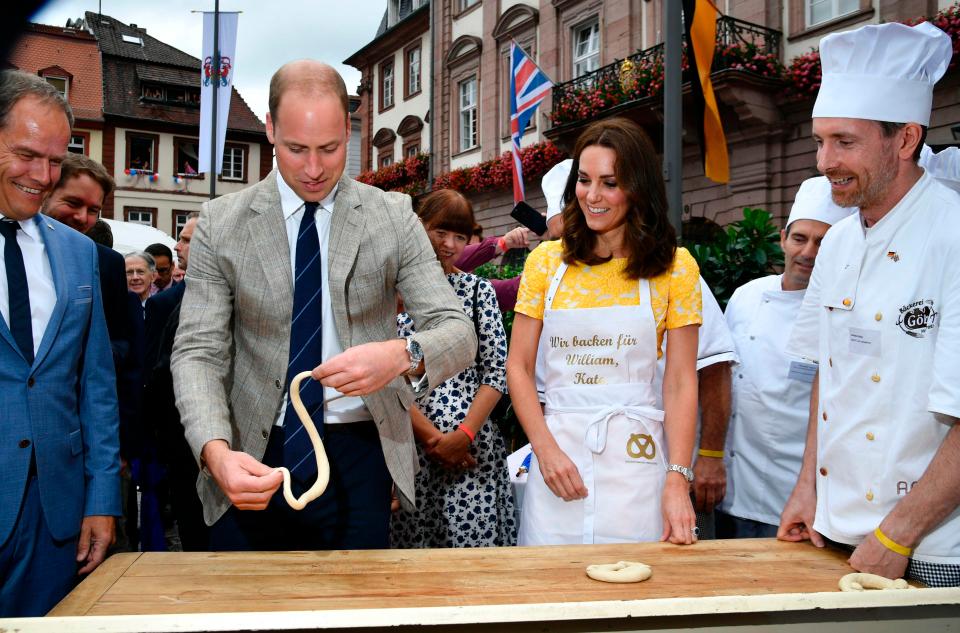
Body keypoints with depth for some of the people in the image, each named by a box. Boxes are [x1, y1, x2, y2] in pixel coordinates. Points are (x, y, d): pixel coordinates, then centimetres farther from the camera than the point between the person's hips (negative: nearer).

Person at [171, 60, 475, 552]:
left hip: (359, 456, 0)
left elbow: (458, 332, -7)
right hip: (253, 461, 0)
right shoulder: (219, 224, -2)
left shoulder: (393, 217, -2)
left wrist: (403, 355, -31)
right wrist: (216, 451, -25)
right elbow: (197, 351, -6)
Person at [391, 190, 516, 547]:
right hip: (408, 445, -1)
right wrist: (432, 436, -9)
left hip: (472, 449, 1)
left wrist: (464, 435, -8)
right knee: (412, 544, 5)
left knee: (475, 542, 1)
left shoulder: (478, 290, 9)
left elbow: (497, 372, 4)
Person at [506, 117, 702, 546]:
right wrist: (546, 449, -8)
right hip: (556, 449, 2)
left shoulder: (674, 268, 1)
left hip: (636, 453, -1)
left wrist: (678, 479, -12)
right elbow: (518, 367, 4)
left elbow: (681, 382, -3)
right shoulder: (546, 260, 5)